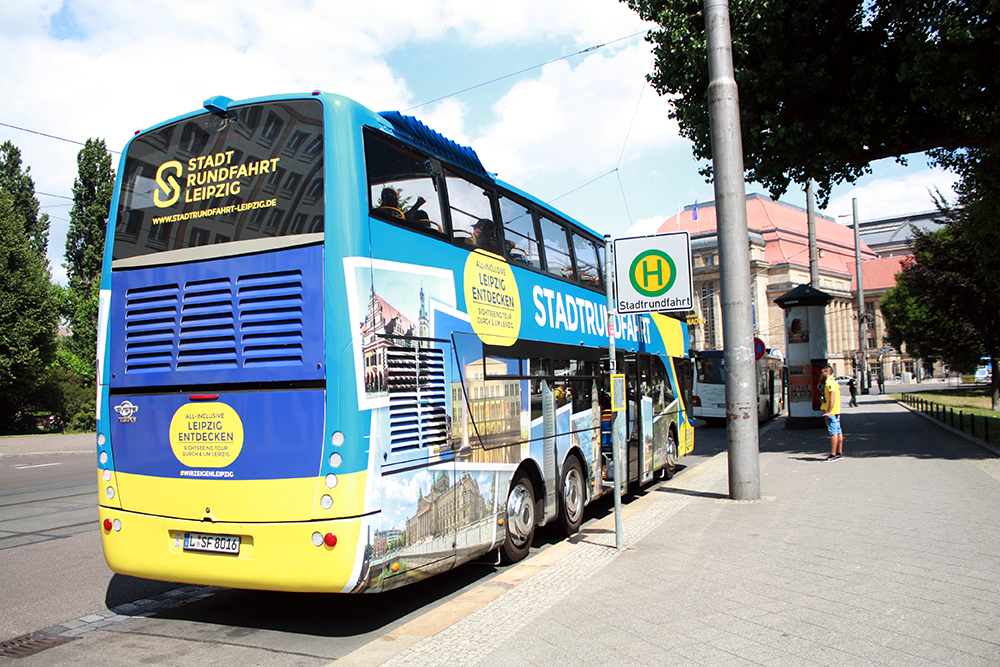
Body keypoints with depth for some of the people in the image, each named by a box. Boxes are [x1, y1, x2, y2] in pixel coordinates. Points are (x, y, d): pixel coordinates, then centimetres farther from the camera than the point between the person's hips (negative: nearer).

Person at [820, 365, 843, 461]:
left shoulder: (830, 383, -15)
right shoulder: (834, 382, 17)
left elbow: (832, 398, -23)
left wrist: (829, 412, -25)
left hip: (831, 412, -10)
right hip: (836, 411, 10)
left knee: (833, 432, -9)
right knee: (838, 432, 10)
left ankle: (833, 454, -9)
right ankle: (840, 453, 14)